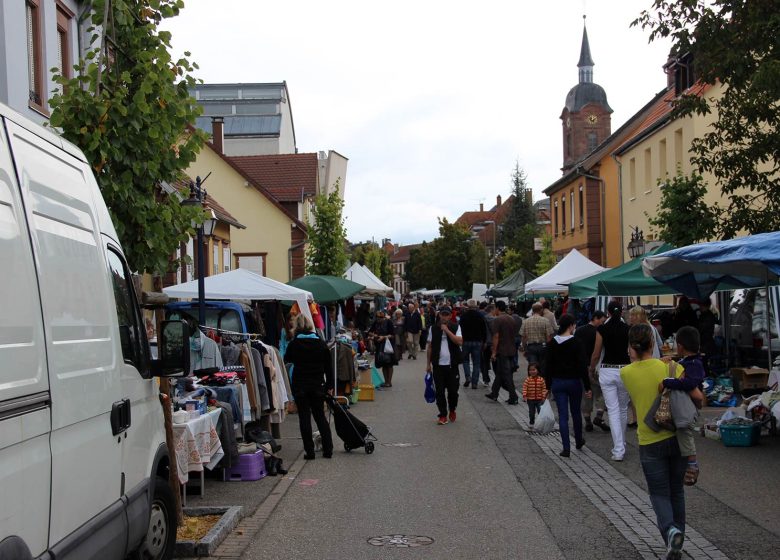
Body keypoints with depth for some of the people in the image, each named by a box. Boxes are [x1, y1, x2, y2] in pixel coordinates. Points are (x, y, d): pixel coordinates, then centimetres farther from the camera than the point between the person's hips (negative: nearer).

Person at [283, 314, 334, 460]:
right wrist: (329, 386, 9)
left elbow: (286, 360, 11)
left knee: (304, 418, 4)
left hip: (300, 386, -2)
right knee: (320, 416, 13)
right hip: (317, 385, 2)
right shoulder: (321, 343, -2)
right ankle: (328, 450, 12)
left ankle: (309, 451, 3)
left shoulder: (294, 344, -8)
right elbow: (328, 366, 2)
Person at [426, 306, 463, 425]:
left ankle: (452, 410, 29)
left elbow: (459, 342, -15)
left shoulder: (455, 327, 0)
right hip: (438, 365, 1)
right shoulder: (433, 328, 4)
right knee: (439, 391, 0)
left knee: (453, 390, 5)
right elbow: (430, 346, 8)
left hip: (452, 364, -1)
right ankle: (443, 415, 8)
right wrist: (428, 364, 8)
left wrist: (447, 330, -18)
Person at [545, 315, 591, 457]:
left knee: (562, 415, 3)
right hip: (574, 381, -2)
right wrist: (587, 387, -7)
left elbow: (548, 366, 2)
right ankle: (578, 441, 35)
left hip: (557, 382, 2)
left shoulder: (552, 343, -2)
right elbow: (583, 366, -13)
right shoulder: (576, 343, -12)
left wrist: (548, 385, 10)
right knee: (576, 413, 18)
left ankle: (566, 448, -1)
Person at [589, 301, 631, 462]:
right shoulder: (628, 329, -1)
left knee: (613, 410, -1)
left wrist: (591, 369, 17)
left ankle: (618, 450, -7)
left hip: (607, 371, -1)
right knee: (623, 409, 18)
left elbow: (596, 355, -1)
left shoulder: (602, 329, -4)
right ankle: (621, 444, 33)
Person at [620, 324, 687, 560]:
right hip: (677, 437, 1)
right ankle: (678, 540, 25)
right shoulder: (671, 367, -9)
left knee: (659, 494, 9)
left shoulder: (626, 373, -7)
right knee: (676, 490, 19)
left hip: (650, 442, -1)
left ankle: (670, 530, -18)